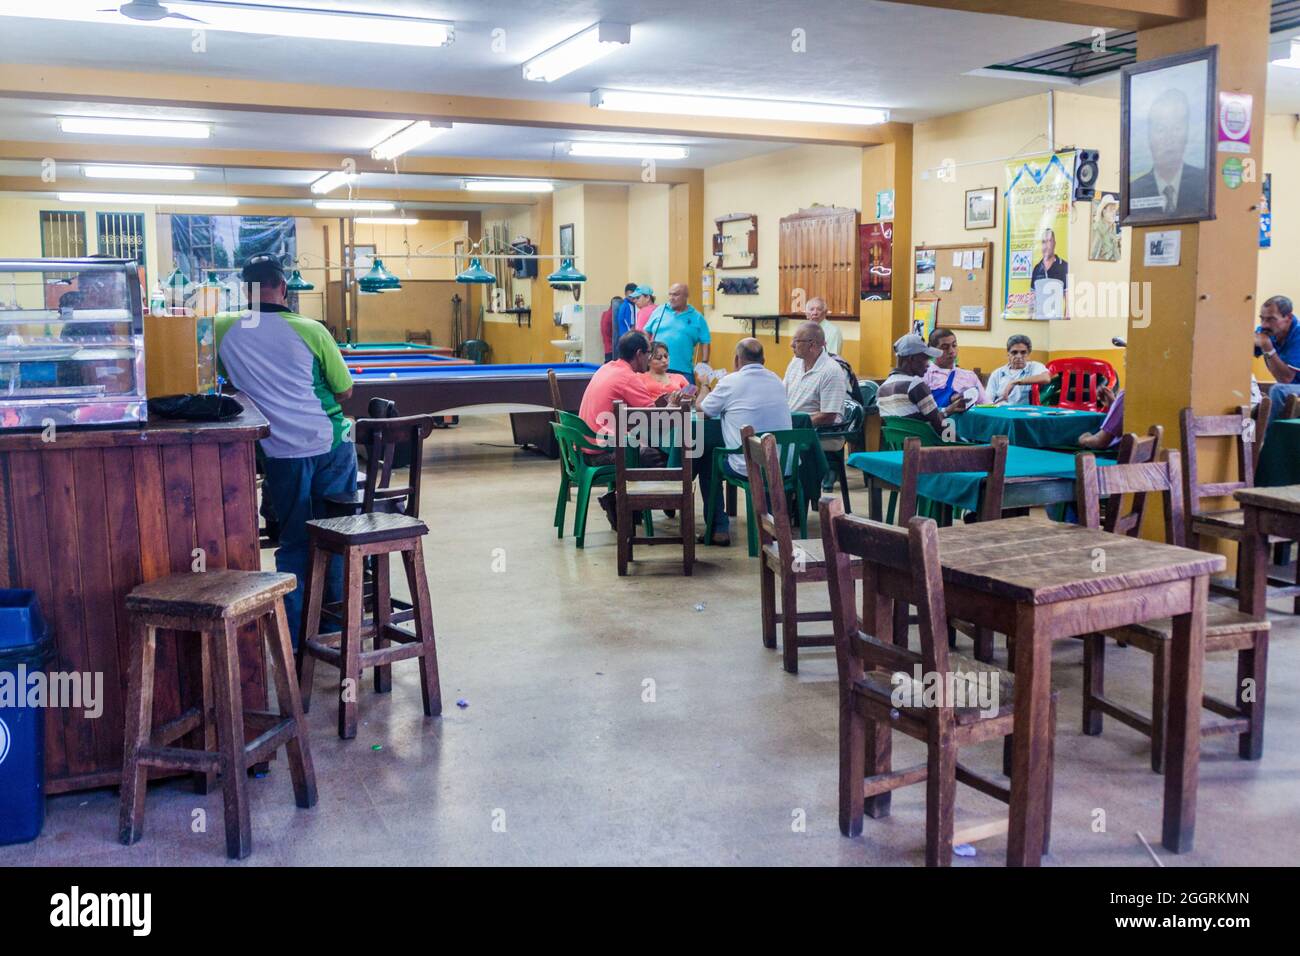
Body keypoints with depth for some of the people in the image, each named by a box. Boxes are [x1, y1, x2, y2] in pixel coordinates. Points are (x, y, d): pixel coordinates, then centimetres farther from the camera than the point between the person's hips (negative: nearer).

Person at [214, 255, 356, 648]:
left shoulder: (224, 329, 0)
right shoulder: (311, 330, -6)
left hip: (282, 454, 1)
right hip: (331, 445, -1)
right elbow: (345, 391, 3)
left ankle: (294, 635, 14)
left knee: (293, 542, 12)